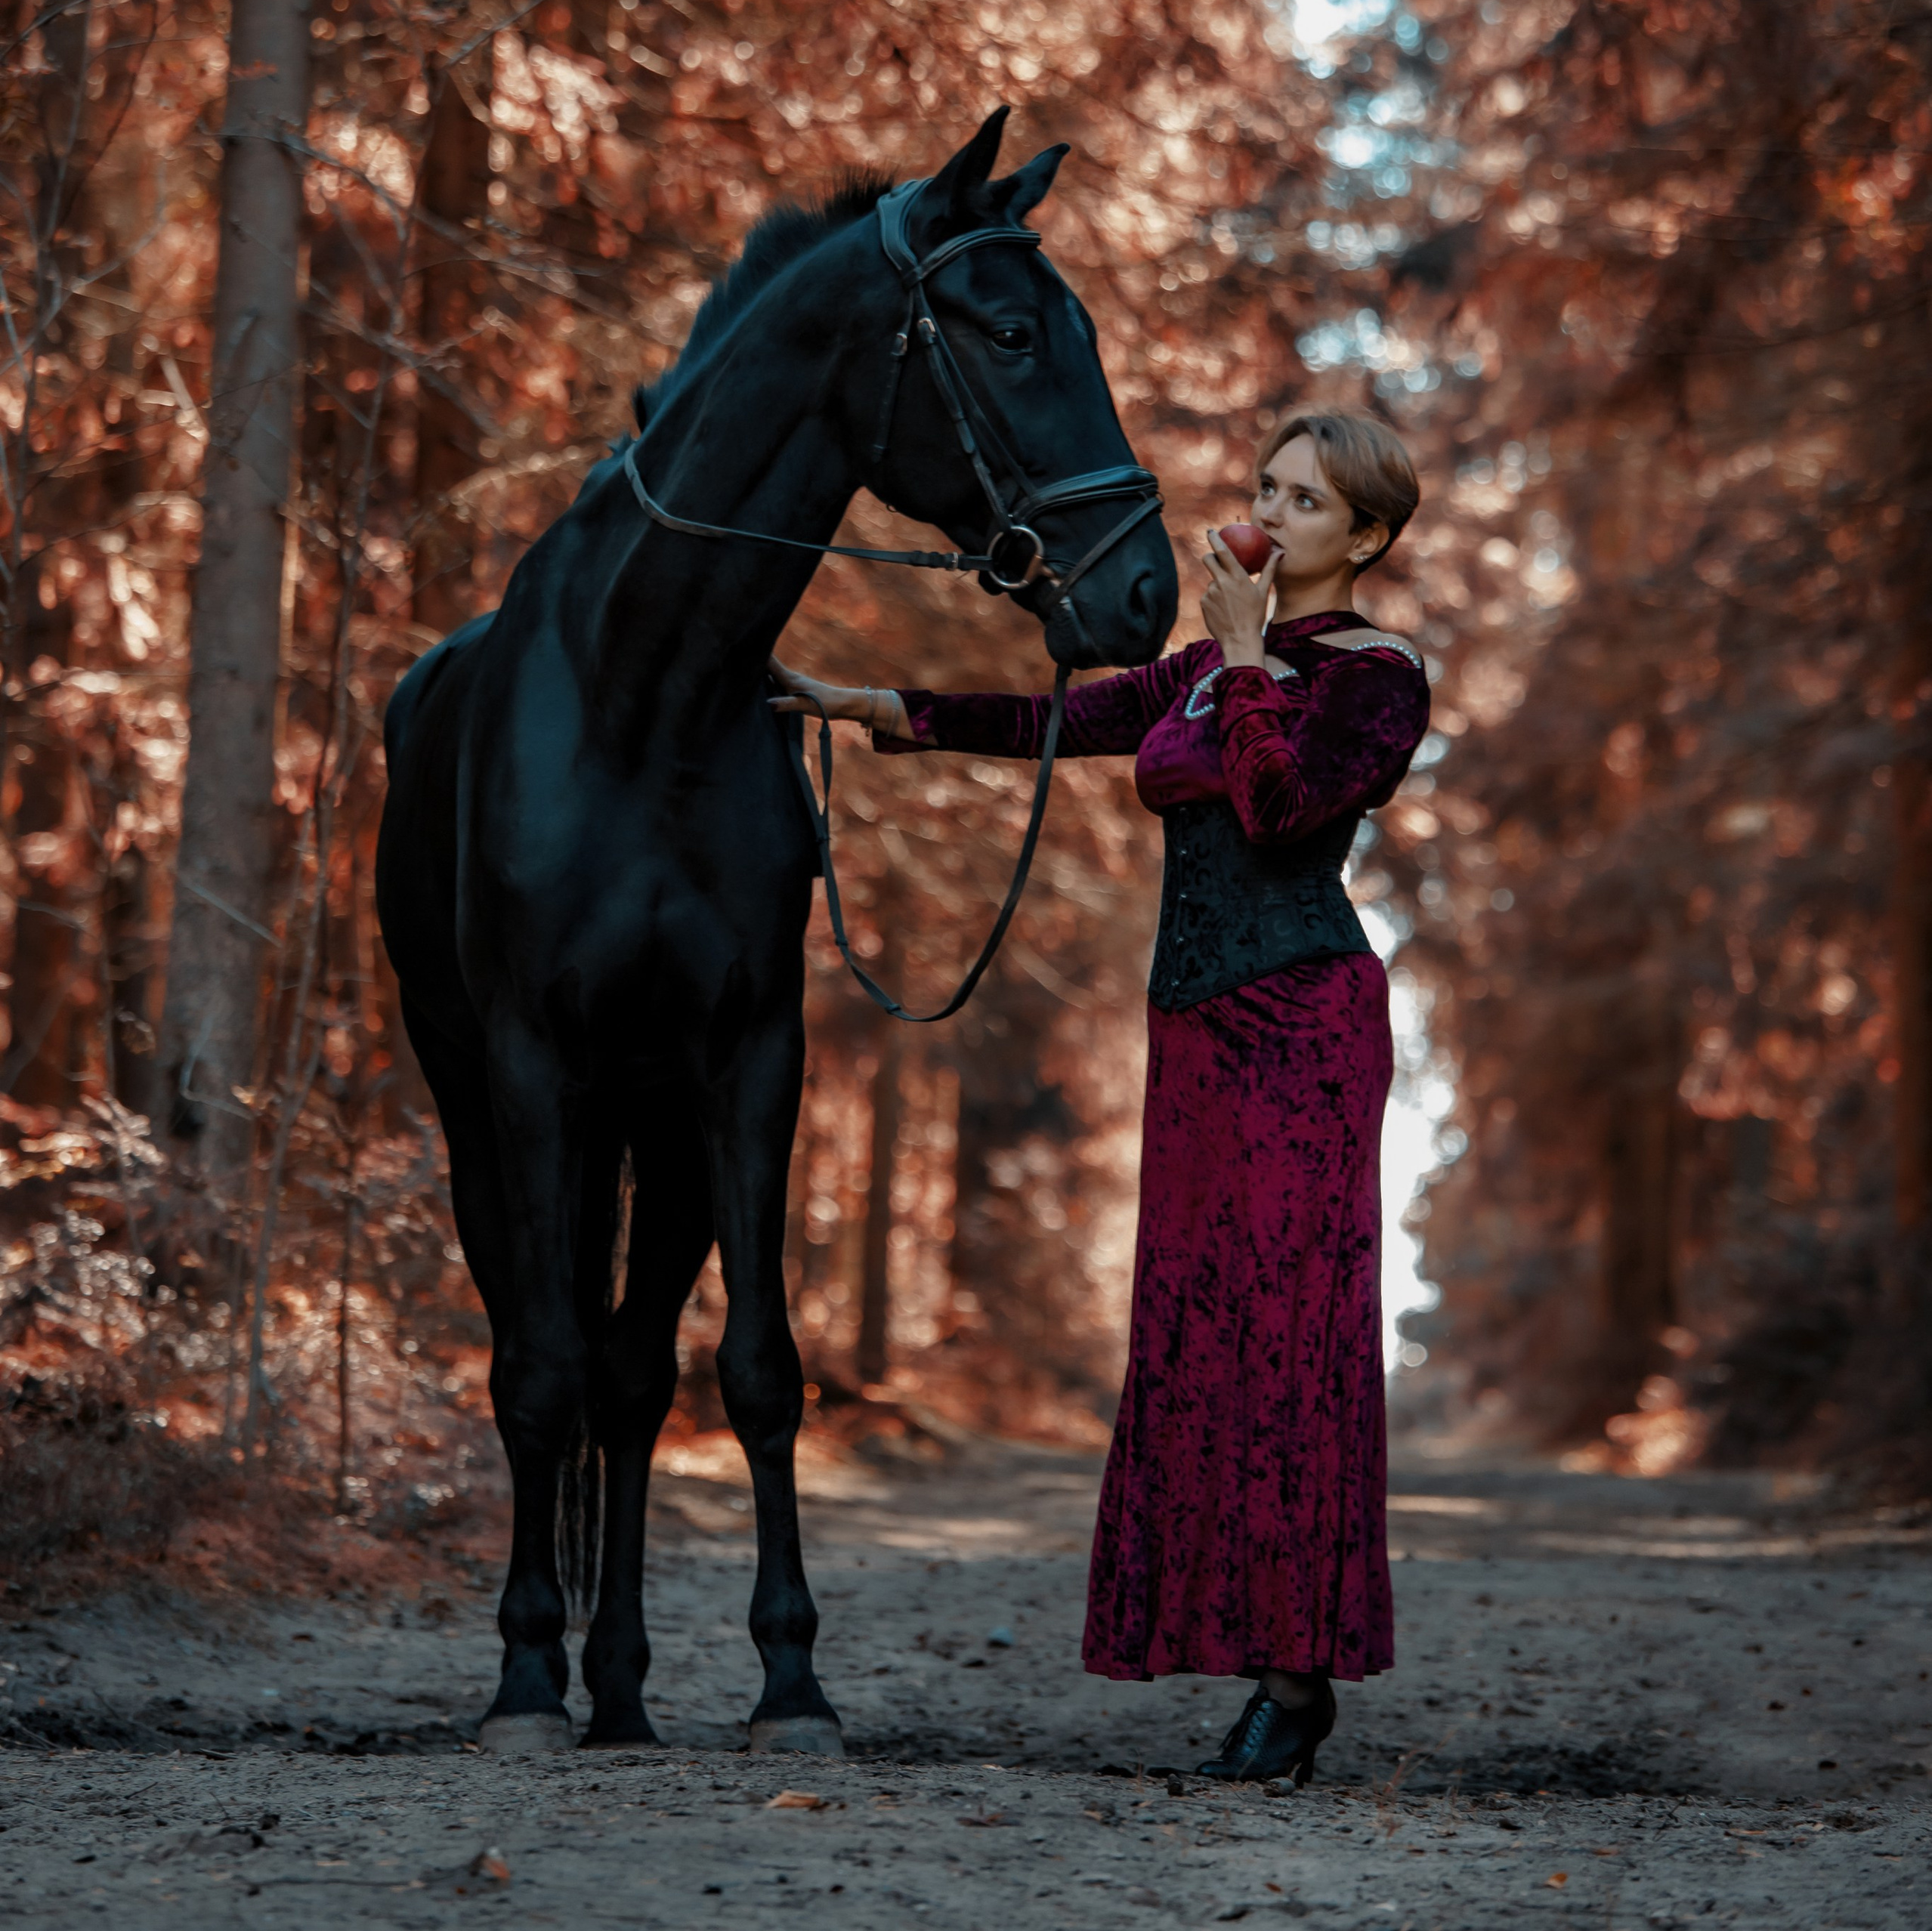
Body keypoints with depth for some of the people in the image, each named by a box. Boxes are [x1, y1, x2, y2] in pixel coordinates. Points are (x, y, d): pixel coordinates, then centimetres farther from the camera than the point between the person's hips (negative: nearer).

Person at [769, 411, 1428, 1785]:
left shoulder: (1378, 673, -2)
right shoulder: (1210, 670, 20)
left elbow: (1279, 804, -18)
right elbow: (1050, 719, 20)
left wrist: (1247, 655, -11)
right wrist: (860, 707, 17)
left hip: (1303, 1019, -8)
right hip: (1197, 1024, 8)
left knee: (1288, 1325, -10)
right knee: (1194, 1332, 4)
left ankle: (1300, 1671, -8)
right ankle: (1248, 1641, 8)